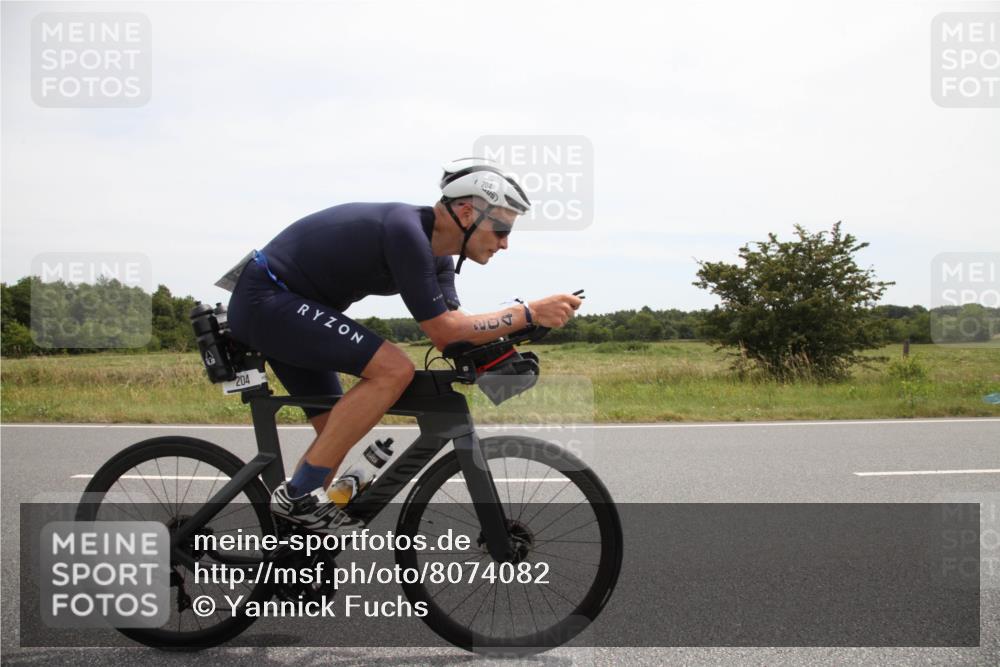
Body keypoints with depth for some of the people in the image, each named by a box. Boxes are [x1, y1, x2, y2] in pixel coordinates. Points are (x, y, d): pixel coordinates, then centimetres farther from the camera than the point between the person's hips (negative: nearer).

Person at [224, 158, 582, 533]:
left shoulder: (436, 255, 5)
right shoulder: (406, 231, -24)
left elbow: (452, 335, 2)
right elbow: (444, 331, -22)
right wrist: (530, 313, -20)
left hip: (270, 305, 10)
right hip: (267, 300, -10)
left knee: (338, 434, 12)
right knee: (393, 369, -23)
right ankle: (299, 495, -15)